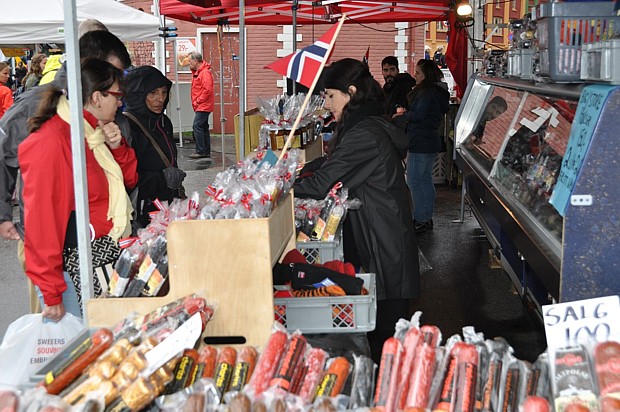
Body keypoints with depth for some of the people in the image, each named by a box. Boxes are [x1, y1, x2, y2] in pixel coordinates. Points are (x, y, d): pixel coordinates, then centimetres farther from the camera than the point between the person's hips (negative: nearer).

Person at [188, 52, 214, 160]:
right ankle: (207, 152, 16)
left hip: (203, 106, -10)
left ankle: (201, 151, -12)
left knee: (197, 126, -14)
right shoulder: (197, 72, 17)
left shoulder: (205, 73, -15)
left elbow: (207, 90, -22)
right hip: (201, 106, 10)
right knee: (204, 128, 11)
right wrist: (195, 103, 11)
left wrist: (197, 102, -16)